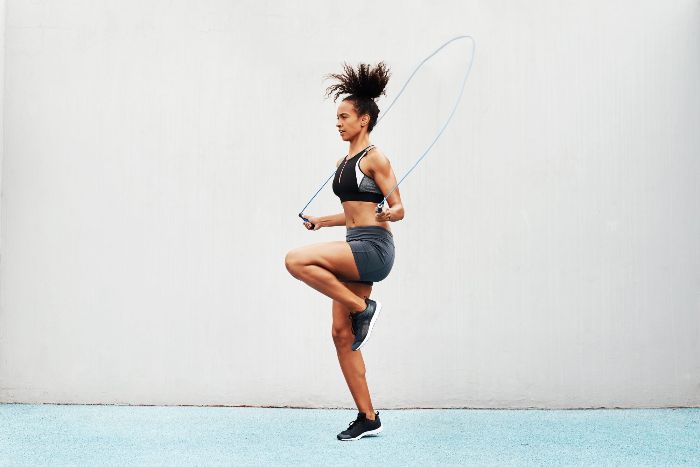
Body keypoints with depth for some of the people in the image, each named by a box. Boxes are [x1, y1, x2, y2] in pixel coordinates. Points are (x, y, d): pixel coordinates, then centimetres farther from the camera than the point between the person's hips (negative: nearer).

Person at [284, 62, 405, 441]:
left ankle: (363, 308, -11)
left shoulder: (374, 158, -7)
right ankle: (367, 417, 11)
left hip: (373, 247, -9)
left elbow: (398, 209, -9)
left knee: (297, 260, -26)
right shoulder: (343, 162, 18)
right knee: (341, 334, 5)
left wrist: (389, 213, -29)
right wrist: (322, 220, 30)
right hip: (354, 249, 9)